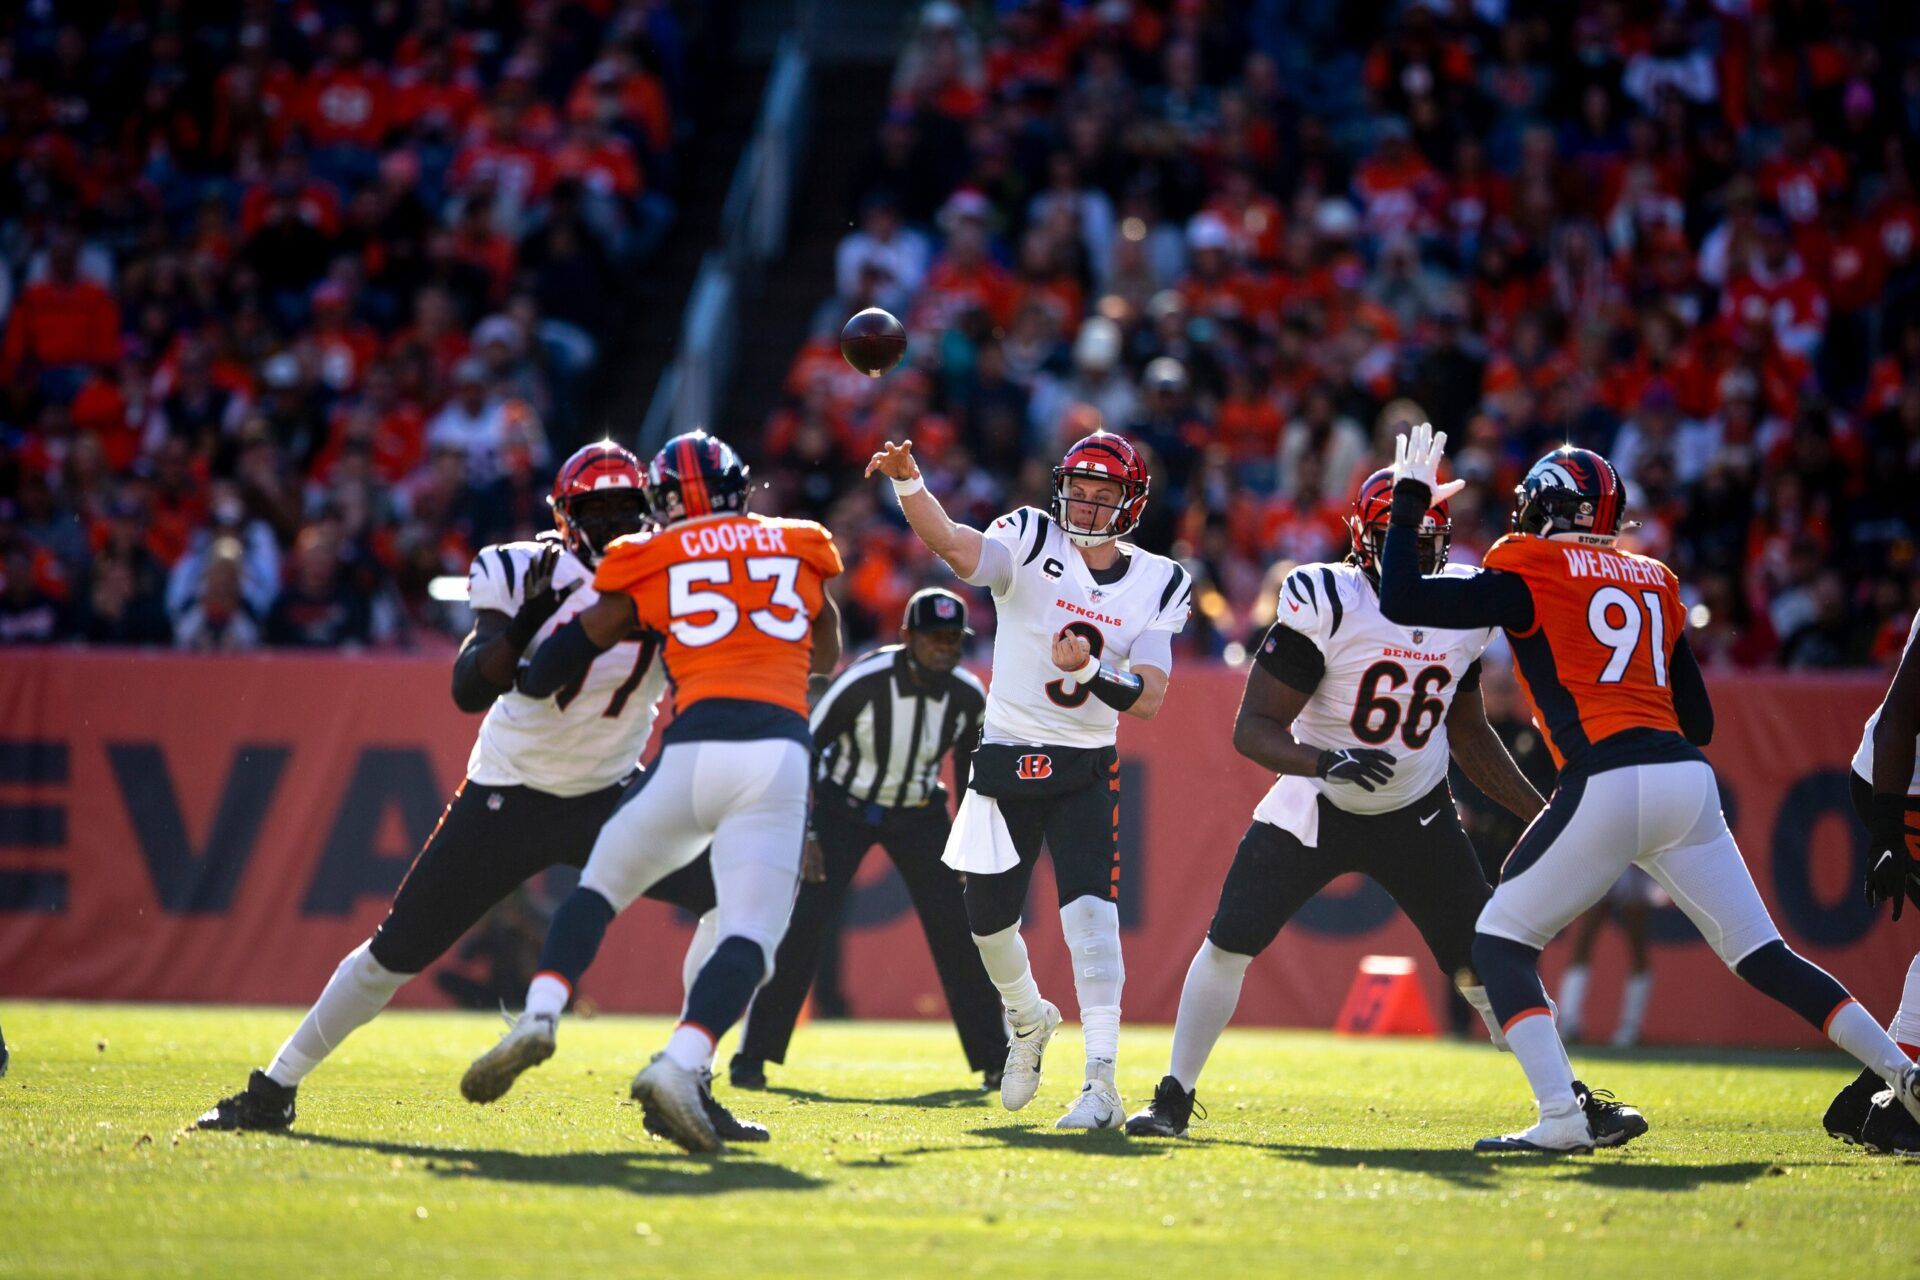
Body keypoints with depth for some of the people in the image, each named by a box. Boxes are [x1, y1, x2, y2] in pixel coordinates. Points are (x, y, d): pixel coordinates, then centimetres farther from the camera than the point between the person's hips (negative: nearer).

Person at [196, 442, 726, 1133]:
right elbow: (470, 689, -20)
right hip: (508, 794, -2)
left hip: (609, 793, 2)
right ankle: (274, 1089, 15)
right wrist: (525, 624, -35)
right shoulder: (528, 573, -13)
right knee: (396, 950, -1)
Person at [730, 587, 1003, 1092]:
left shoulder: (968, 696, -14)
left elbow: (970, 764, 6)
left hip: (919, 815, 3)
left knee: (957, 931, -4)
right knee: (803, 927, -14)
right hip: (845, 806, -3)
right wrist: (805, 833, -20)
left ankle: (994, 1059, 8)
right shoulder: (863, 682, -26)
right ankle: (753, 1057, -6)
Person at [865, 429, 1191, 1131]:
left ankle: (1102, 1086, -23)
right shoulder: (1031, 540, -5)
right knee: (988, 919, 10)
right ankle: (1028, 1020, 42)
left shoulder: (1157, 585, -1)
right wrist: (909, 483, -45)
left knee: (1090, 910, -19)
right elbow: (959, 550, -27)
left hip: (1085, 772, -1)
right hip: (1005, 761, 1)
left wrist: (1090, 673, -27)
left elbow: (1148, 700, -8)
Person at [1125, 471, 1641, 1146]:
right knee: (1229, 943, -8)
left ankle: (1569, 1099, 7)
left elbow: (1469, 735, 12)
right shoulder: (1327, 605, -20)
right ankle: (1174, 1096, 7)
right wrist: (1325, 761, -40)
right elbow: (1252, 728, -22)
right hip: (1314, 808, -3)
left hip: (1417, 813, 3)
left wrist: (1542, 812, 6)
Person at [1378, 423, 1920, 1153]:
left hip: (1610, 784, -6)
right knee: (1763, 955, 13)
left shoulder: (1530, 572, 4)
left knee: (1501, 943, 5)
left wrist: (1409, 504, 13)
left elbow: (1401, 602, 1)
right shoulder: (1653, 580, 22)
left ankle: (1561, 1118, -11)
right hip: (1689, 781, 6)